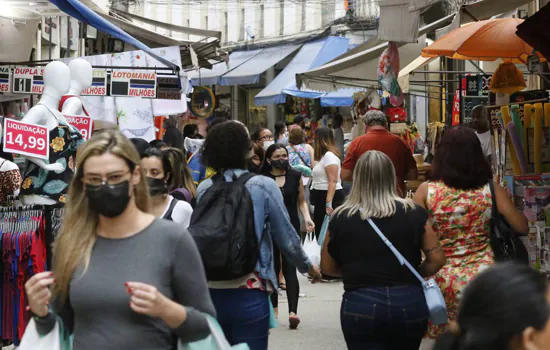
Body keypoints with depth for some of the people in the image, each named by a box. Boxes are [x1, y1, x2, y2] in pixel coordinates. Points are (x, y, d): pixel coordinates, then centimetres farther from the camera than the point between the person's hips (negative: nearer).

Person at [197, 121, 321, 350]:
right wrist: (307, 266, 17)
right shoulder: (263, 186, -6)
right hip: (249, 293, -4)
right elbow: (286, 237, -1)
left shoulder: (204, 189, 2)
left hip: (212, 293, 4)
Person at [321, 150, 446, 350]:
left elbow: (327, 267, 7)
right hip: (409, 304, 2)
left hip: (361, 306, -2)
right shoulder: (413, 213, -2)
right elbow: (437, 259, 1)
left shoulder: (341, 218, -3)